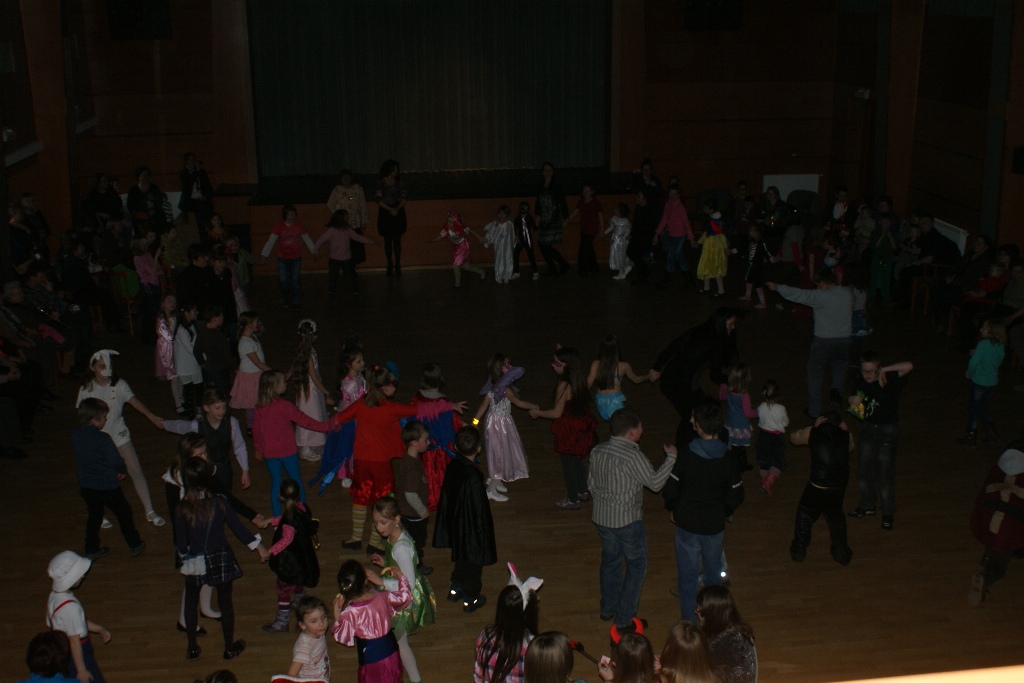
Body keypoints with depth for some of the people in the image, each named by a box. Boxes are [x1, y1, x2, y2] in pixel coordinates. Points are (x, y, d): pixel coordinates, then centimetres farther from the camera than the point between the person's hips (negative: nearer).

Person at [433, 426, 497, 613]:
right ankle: (470, 600, 33)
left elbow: (446, 495, 3)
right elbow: (479, 510, -24)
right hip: (471, 527, -7)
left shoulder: (452, 467, -11)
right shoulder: (473, 477, -32)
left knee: (461, 557, 29)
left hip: (455, 524, 7)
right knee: (473, 562, 15)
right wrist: (483, 534, -12)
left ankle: (455, 589, 47)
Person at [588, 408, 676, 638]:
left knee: (610, 560, 24)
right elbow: (655, 482, -16)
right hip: (627, 520, -7)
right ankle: (624, 620, 11)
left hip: (601, 516, 7)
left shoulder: (598, 451, -2)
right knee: (636, 566, 9)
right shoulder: (633, 456, -24)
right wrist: (671, 457, -7)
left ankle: (607, 610, 37)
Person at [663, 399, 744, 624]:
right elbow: (735, 497, -5)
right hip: (714, 525, 2)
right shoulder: (728, 460, -13)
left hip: (687, 523, -2)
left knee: (688, 575, 11)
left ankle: (689, 621, 19)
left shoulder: (686, 456, -18)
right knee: (713, 573, 23)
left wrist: (673, 510, 6)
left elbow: (670, 490, -13)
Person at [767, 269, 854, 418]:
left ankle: (814, 410, 14)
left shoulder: (821, 296, -16)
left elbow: (798, 294, -14)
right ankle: (837, 391, 0)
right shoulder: (847, 293, 0)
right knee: (840, 367, 27)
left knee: (815, 373, 11)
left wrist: (777, 287, -3)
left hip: (824, 340, -4)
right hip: (844, 338, 4)